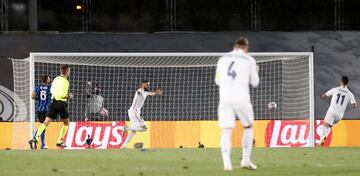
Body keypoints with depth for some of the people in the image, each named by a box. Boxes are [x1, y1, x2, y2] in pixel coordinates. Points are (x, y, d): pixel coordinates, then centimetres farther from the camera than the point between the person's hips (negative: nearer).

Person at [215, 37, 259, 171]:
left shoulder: (223, 59, 14)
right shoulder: (249, 60, 5)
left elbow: (217, 81, 20)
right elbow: (254, 83, 11)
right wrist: (255, 72, 30)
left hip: (224, 98, 2)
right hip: (241, 98, -2)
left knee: (226, 131, -4)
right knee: (248, 127, 20)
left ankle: (226, 162, -22)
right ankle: (246, 160, 15)